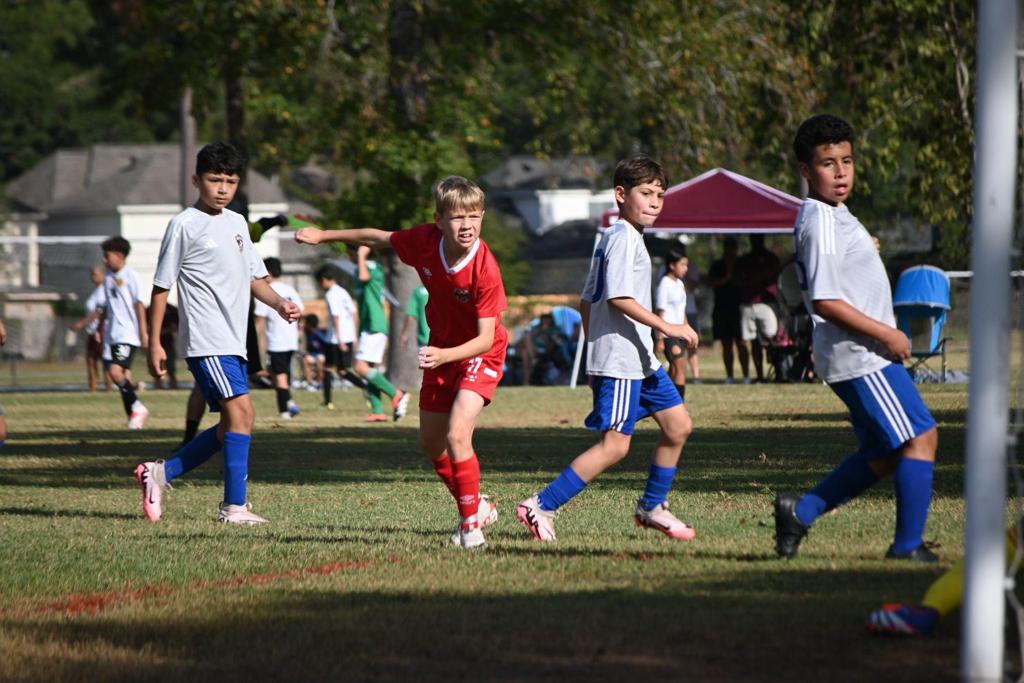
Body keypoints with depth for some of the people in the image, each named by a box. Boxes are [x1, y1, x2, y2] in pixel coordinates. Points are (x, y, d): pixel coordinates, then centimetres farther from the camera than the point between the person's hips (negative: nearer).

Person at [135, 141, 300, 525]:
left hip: (234, 342, 8)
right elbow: (162, 285, -2)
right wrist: (154, 342, -5)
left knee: (230, 427, 9)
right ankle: (234, 506, -16)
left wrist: (279, 303, 2)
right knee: (242, 412, -18)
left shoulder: (237, 223, 17)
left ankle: (160, 473, 22)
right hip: (207, 341, -8)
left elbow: (253, 277, 22)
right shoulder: (184, 225, -5)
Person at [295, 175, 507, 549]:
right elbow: (378, 238, 3)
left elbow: (485, 338, -32)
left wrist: (444, 356, -48)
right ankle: (477, 506, 35)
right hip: (441, 350, 6)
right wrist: (325, 235, 10)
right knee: (431, 443, 14)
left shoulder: (485, 270, -32)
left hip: (480, 354, -6)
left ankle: (471, 522, -10)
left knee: (456, 434, -24)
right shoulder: (424, 240, -18)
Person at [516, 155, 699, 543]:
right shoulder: (624, 238, -12)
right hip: (619, 361, -11)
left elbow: (587, 300, 20)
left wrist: (595, 349, 23)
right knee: (615, 444, -14)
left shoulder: (614, 239, 19)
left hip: (640, 359, 11)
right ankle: (541, 507, -13)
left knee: (678, 425, 13)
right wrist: (666, 327, -22)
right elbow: (619, 298, -21)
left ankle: (652, 507, 23)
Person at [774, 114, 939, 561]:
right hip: (862, 357, -10)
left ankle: (801, 511, 17)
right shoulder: (821, 223, -17)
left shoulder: (833, 216, 15)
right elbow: (824, 302, -23)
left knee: (882, 453, 15)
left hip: (865, 356, 10)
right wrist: (887, 335, -19)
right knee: (920, 438, -9)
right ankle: (908, 545, -5)